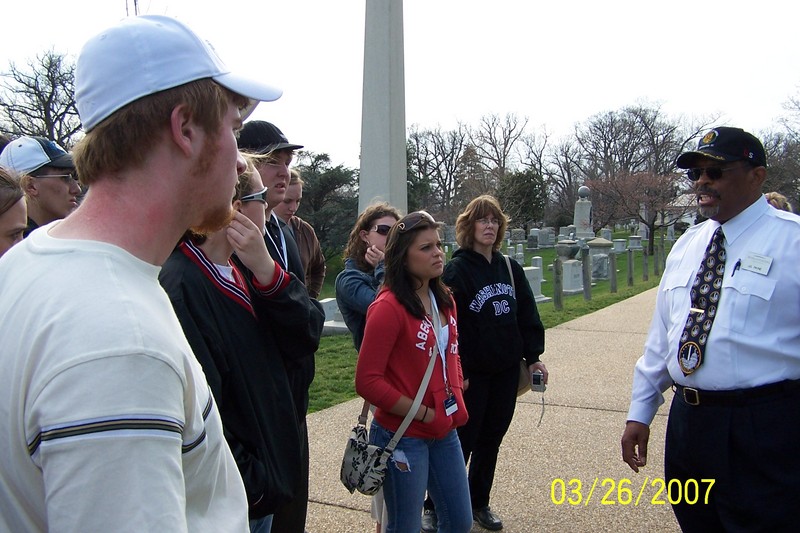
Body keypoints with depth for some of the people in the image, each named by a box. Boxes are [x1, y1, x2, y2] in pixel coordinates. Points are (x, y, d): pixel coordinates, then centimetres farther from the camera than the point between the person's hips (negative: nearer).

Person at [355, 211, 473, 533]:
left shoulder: (444, 300, 6)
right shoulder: (388, 307, -18)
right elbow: (367, 381, -20)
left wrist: (456, 395, 4)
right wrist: (422, 413, -17)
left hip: (445, 431, 8)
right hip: (403, 437, -7)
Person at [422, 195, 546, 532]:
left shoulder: (510, 269, 8)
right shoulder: (457, 269, -10)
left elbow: (527, 315, 12)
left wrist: (533, 357, 8)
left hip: (506, 371, 5)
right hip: (471, 374, -5)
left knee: (491, 440, 14)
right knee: (461, 441, 1)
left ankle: (479, 503, 30)